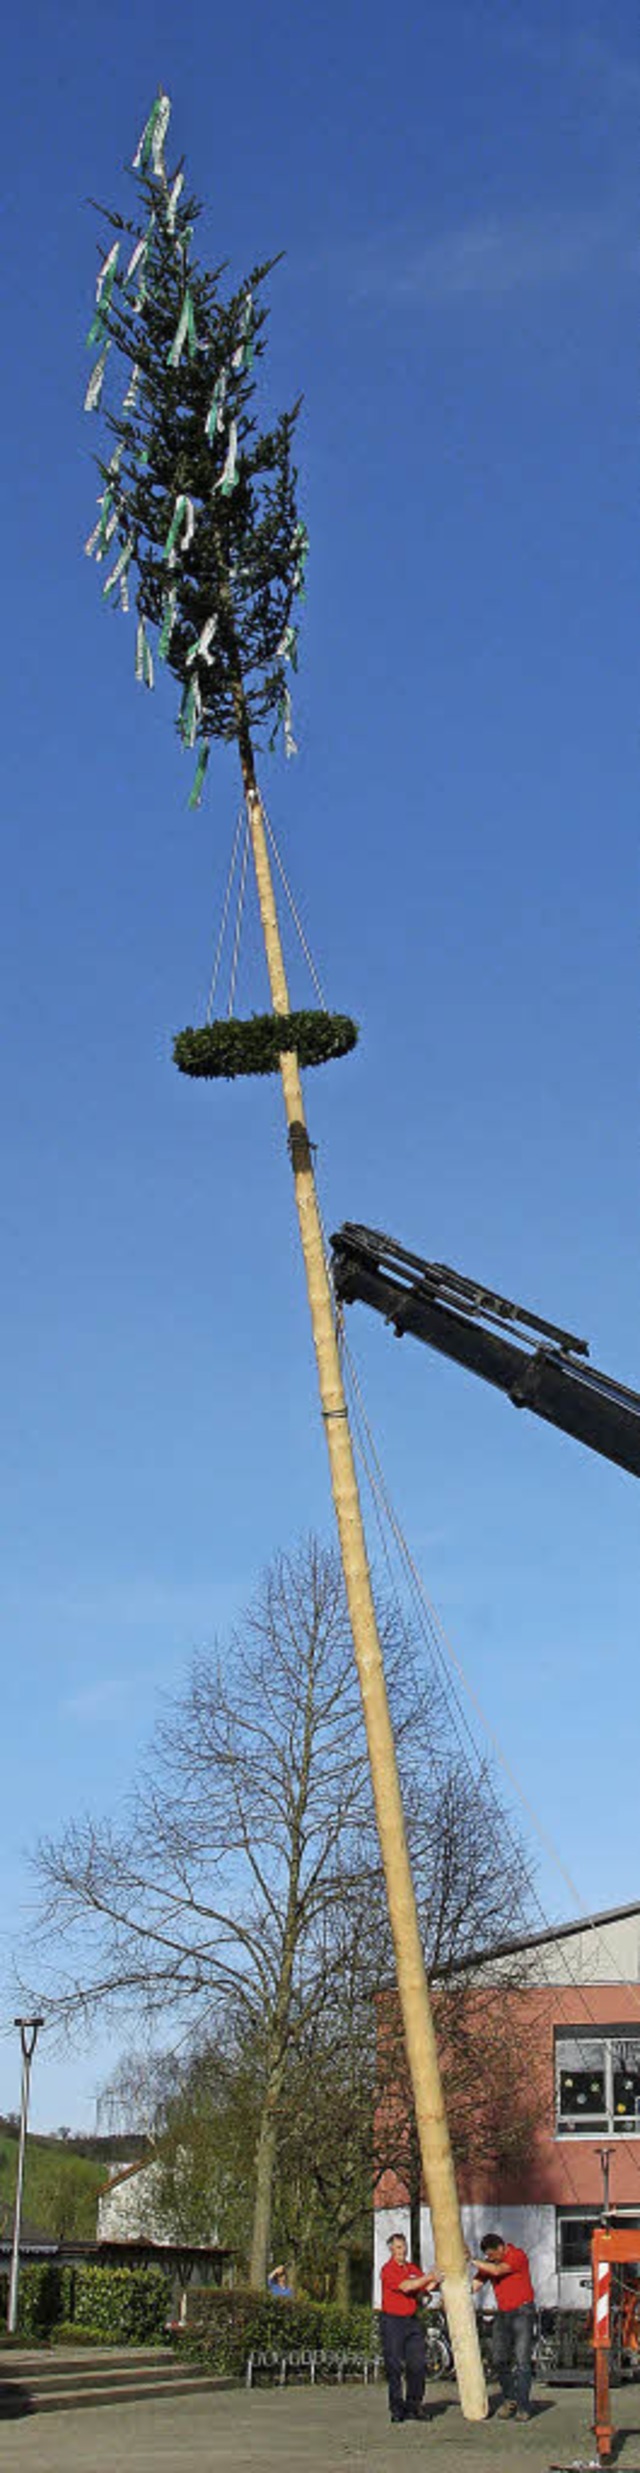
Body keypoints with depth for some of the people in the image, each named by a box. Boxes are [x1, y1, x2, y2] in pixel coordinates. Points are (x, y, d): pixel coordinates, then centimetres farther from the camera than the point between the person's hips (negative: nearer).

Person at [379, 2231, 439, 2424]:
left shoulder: (413, 2269, 14)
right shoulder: (388, 2270, -9)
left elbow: (426, 2288, 10)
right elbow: (405, 2286, -21)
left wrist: (436, 2281, -6)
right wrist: (428, 2277, -19)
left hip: (412, 2321, 6)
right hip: (392, 2321, -6)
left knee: (418, 2364, 3)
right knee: (394, 2367, -3)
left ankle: (414, 2406, 13)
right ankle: (397, 2409, 4)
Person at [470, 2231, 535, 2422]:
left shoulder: (517, 2256, -13)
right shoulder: (488, 2263, 6)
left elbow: (497, 2270, -26)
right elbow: (474, 2285, 2)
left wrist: (472, 2261, -20)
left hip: (521, 2312, -6)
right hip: (502, 2314, 6)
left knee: (522, 2361, -8)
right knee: (499, 2360, 3)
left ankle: (523, 2407, -5)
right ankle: (509, 2399, 21)